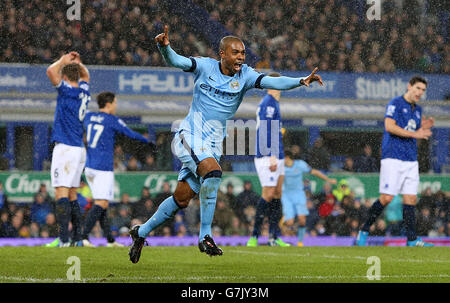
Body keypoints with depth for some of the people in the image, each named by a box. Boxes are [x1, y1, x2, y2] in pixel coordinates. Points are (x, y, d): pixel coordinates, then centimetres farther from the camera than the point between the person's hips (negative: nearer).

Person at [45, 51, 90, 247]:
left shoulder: (67, 90, -9)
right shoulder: (83, 91, 12)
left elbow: (51, 72, -22)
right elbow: (85, 75, 35)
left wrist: (63, 61, -5)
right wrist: (77, 63, 21)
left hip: (65, 148, -8)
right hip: (79, 150, 8)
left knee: (61, 193, -13)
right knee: (71, 194, 14)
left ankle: (63, 239, -21)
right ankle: (77, 238, 13)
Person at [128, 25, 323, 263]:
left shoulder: (244, 76, -2)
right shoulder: (205, 67, -6)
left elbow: (272, 82, -15)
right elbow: (175, 61, -17)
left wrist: (301, 81, -32)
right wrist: (164, 46, -39)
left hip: (213, 144, 4)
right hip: (189, 135, -4)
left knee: (182, 199, 6)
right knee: (212, 171, -30)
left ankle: (141, 232, 27)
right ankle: (205, 237, -22)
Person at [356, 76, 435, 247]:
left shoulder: (417, 109, 19)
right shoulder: (395, 104, -4)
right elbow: (390, 126, -18)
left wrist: (423, 128, 5)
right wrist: (414, 133, -19)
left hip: (411, 160, 7)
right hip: (393, 157, -7)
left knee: (411, 199, 1)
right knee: (387, 198, -11)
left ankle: (412, 240, 0)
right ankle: (364, 231, 2)